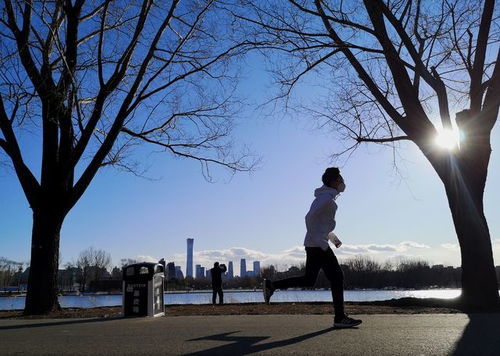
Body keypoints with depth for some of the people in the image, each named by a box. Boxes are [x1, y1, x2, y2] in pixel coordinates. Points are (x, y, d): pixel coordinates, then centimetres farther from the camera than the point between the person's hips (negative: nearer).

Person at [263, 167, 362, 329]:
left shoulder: (325, 197, 19)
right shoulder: (327, 198, -12)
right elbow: (310, 217, -23)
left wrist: (333, 236, 21)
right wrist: (321, 242, -23)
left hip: (314, 244, 10)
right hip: (319, 246, -10)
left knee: (308, 280, 13)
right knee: (337, 277, -3)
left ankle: (271, 285, 14)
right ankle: (340, 318, 3)